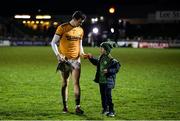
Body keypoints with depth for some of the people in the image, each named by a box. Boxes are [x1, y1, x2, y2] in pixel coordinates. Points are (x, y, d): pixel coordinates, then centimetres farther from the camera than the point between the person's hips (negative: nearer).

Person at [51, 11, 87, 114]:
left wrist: (82, 53, -1)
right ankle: (65, 107, 11)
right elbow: (53, 43, -5)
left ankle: (78, 107, -5)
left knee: (76, 82, -5)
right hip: (64, 59, -3)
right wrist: (58, 55, -18)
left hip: (76, 59, 3)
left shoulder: (80, 30, 9)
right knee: (65, 83, 4)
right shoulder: (62, 28, -6)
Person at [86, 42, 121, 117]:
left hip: (108, 81, -8)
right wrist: (91, 58, 16)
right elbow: (96, 62, 28)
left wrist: (108, 70, -26)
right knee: (103, 95, 15)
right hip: (101, 80, 8)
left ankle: (111, 111, 0)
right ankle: (105, 109, 27)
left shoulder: (111, 59, -16)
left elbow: (117, 67, -19)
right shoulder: (101, 58, 8)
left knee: (108, 96, -7)